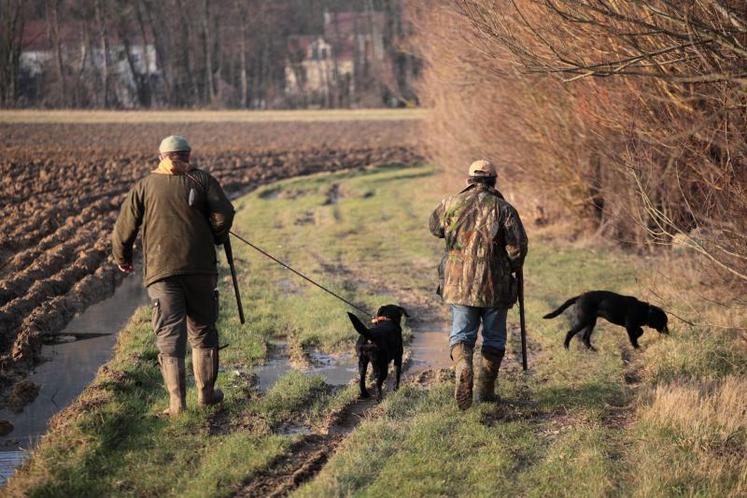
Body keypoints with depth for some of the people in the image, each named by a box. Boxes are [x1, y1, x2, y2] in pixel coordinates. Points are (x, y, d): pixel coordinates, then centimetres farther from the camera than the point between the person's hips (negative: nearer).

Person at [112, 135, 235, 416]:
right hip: (201, 268, 1)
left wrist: (122, 259, 22)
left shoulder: (144, 187, 7)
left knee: (169, 335, -2)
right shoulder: (201, 180, 6)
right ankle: (206, 393, 20)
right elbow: (224, 214, -5)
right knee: (203, 331, 15)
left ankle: (177, 402, -10)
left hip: (161, 272, -1)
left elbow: (124, 229, 4)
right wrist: (215, 239, 15)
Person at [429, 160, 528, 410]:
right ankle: (485, 390, 16)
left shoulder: (451, 204, 2)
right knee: (493, 339, 13)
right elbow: (518, 246, -11)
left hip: (459, 284, 1)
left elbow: (435, 228, 20)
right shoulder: (503, 209, -5)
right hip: (494, 286, -1)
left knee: (461, 334, 7)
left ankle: (463, 367, -23)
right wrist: (511, 268, 7)